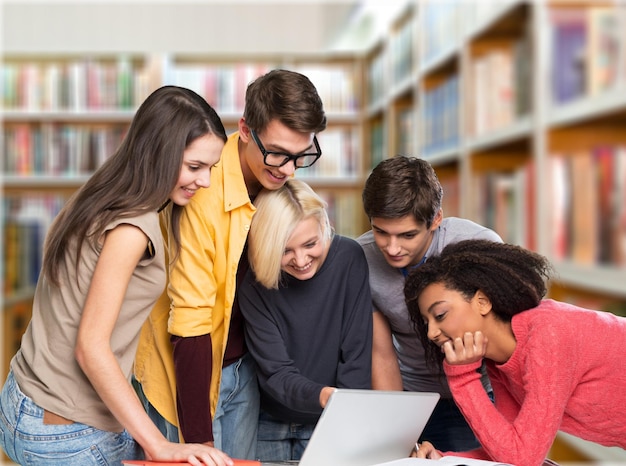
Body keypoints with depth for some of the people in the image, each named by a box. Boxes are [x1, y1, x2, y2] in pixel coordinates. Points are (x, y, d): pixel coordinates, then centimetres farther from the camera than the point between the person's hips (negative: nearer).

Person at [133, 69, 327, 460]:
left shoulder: (279, 182, -5)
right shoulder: (202, 195, -27)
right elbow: (190, 323, -25)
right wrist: (198, 436, -23)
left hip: (243, 366, 7)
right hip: (189, 369, -6)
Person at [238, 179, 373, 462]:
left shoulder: (348, 259, -17)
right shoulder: (254, 287, -17)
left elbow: (356, 355, -16)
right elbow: (276, 374, -20)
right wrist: (322, 396, -41)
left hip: (329, 427, 0)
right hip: (268, 424, 0)